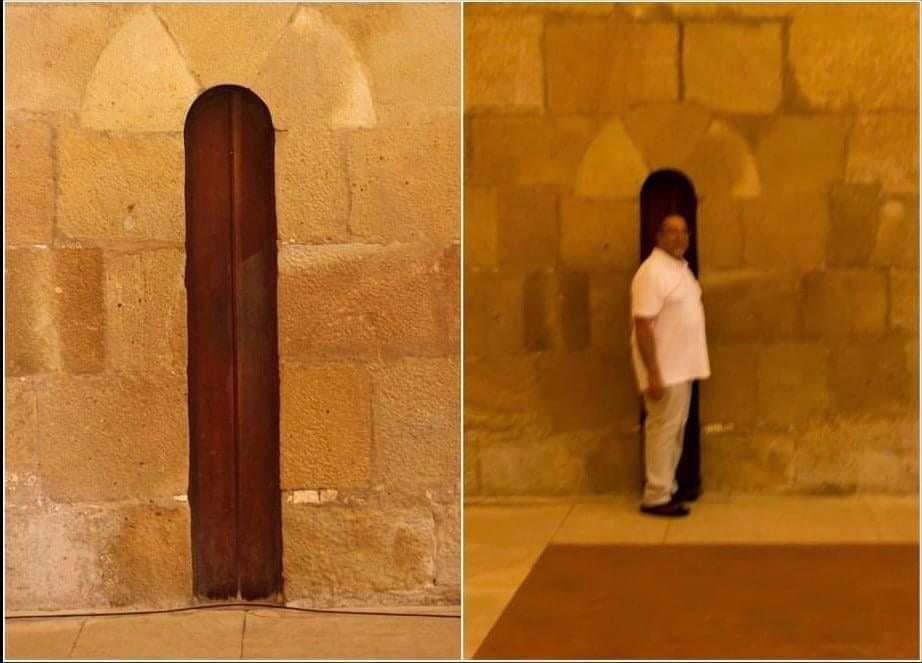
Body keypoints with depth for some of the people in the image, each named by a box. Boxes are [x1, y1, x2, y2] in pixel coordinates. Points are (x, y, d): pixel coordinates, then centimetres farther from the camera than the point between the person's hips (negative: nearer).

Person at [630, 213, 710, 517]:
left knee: (676, 430, 14)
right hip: (664, 369, -9)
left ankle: (668, 488, 24)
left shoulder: (681, 267, 12)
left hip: (682, 366, 9)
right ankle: (656, 497, 0)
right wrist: (653, 374, -25)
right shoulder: (652, 273, -18)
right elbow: (643, 326, -22)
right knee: (663, 429, -5)